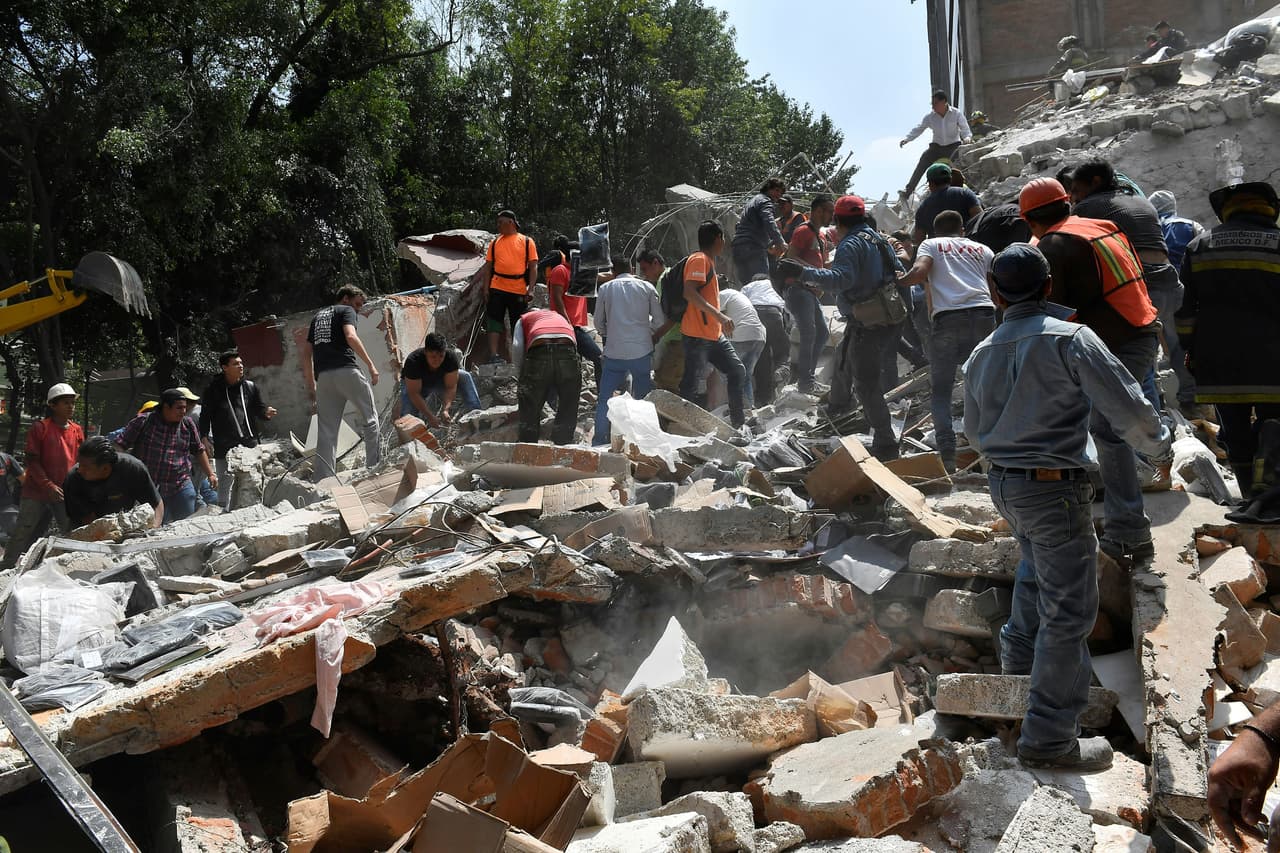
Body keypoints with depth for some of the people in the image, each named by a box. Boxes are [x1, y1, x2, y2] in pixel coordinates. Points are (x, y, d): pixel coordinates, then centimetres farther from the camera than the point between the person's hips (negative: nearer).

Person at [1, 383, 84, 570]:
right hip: (36, 493, -4)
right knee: (22, 537, 1)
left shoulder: (77, 431, 8)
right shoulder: (40, 428, -5)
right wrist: (49, 486, -17)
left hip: (65, 494, 4)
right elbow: (32, 461, -9)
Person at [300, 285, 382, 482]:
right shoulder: (347, 311, 8)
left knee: (326, 431, 4)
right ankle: (375, 466, 0)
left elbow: (306, 351, 24)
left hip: (323, 376, 6)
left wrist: (310, 383, 26)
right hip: (345, 370, -6)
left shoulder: (318, 315, 28)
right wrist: (371, 365, -13)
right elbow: (351, 337, -12)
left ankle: (323, 479, -1)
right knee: (369, 416, 5)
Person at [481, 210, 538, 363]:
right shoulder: (495, 242, 12)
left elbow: (533, 267, 1)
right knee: (494, 322, -6)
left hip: (519, 291, -1)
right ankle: (493, 355, -8)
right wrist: (486, 289, 2)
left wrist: (530, 289, -8)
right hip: (497, 289, 2)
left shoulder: (527, 242, 5)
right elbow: (488, 267, 11)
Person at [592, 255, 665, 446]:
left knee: (605, 399, 8)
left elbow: (598, 323, 10)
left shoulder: (606, 288, 5)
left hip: (614, 352, 0)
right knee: (643, 398, 12)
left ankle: (600, 440, 4)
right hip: (642, 351, 0)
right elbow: (660, 320, 4)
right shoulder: (646, 287, 5)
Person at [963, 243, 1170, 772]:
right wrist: (1158, 446, 4)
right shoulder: (1070, 339, -15)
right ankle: (1049, 738, 3)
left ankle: (1019, 658, 50)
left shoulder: (981, 355, 5)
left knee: (1037, 569, 33)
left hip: (1003, 483, 7)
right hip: (1055, 489, -7)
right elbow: (1127, 408, -16)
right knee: (1069, 610, 0)